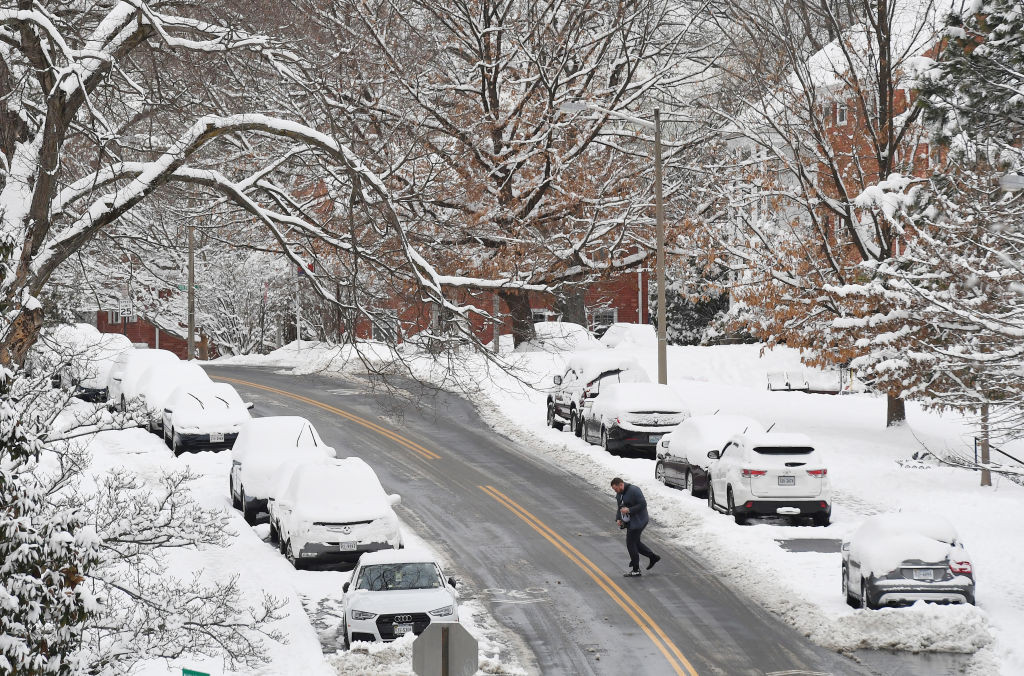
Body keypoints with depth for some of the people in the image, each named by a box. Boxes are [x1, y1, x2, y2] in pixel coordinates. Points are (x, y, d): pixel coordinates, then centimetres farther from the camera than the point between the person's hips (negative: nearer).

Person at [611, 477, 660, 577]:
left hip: (637, 522, -10)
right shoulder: (619, 494, 9)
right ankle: (653, 557, 31)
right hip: (630, 522, 10)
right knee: (635, 543, 16)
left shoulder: (634, 491, -20)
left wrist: (629, 510, -27)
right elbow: (619, 508, 19)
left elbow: (643, 504, -21)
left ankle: (635, 570, 4)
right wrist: (618, 519, 3)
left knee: (631, 544, -5)